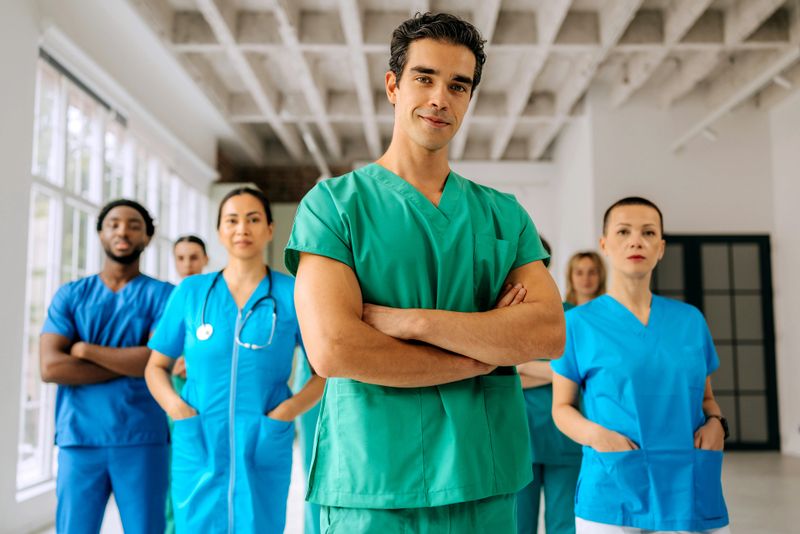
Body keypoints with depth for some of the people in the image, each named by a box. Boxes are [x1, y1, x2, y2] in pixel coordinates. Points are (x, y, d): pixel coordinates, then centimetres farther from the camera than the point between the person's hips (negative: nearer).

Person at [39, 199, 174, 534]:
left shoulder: (162, 295, 4)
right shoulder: (70, 295, 9)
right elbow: (51, 367, -4)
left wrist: (85, 349, -6)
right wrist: (132, 363, -8)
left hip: (143, 440, -1)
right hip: (79, 439, 1)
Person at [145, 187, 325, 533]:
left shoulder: (292, 294, -1)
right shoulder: (190, 292, 4)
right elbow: (156, 366, 10)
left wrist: (289, 410, -13)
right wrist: (176, 407, -8)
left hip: (264, 453, -1)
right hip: (197, 450, 1)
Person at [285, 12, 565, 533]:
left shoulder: (504, 213, 8)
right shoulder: (334, 203, -3)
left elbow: (550, 331, -6)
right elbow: (333, 348, -16)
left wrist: (411, 320, -16)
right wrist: (488, 351, -10)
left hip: (487, 483, 4)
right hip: (370, 489, -3)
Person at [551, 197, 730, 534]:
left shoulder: (690, 320, 8)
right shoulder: (579, 322, -1)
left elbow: (706, 397, 18)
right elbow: (561, 407, 3)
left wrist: (716, 423, -3)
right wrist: (594, 434, -16)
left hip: (692, 495, 3)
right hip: (612, 498, -3)